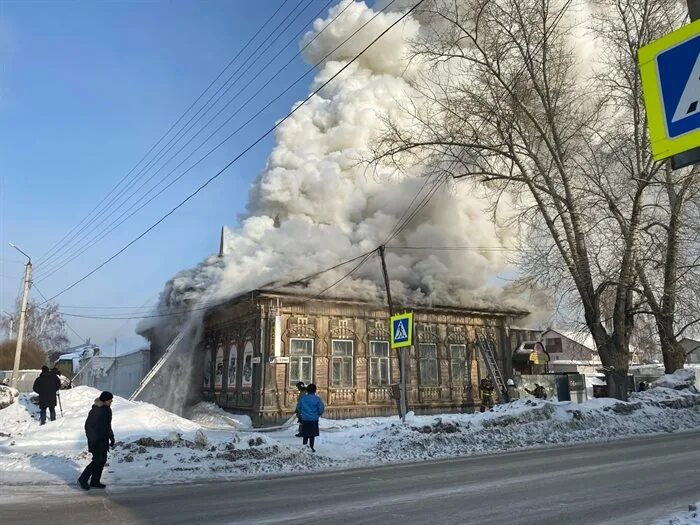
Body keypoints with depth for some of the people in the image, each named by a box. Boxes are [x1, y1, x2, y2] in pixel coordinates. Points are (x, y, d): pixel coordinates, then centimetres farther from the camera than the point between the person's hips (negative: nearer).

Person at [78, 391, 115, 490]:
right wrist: (92, 440, -20)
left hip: (104, 440, 9)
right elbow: (88, 425, -18)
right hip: (96, 441, -8)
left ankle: (95, 481, 19)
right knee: (97, 460, -8)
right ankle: (83, 479, 7)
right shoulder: (95, 411, -18)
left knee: (103, 460, 9)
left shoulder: (107, 410, 9)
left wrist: (111, 438, 20)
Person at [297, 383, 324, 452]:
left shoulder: (302, 397, -4)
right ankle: (311, 448, 12)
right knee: (312, 435, 10)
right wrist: (318, 415, 9)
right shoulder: (317, 399, -11)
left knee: (305, 435, 13)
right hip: (314, 419, -2)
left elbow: (298, 406, 5)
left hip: (305, 419, 2)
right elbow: (321, 408, -9)